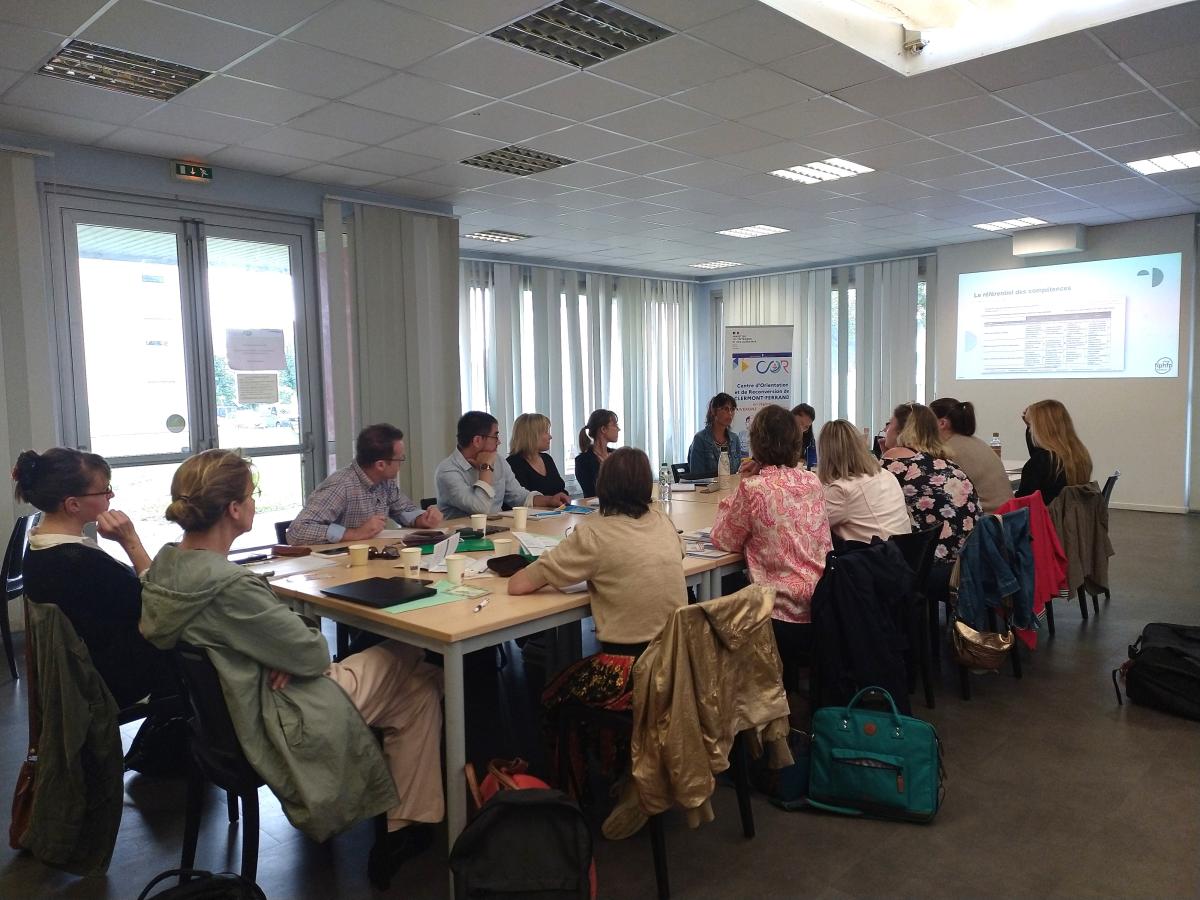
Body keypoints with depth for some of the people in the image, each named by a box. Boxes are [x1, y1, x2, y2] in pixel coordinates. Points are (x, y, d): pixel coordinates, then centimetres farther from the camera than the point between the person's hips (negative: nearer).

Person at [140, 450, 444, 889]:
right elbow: (313, 653, -23)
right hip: (273, 725, -9)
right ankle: (409, 826, 20)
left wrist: (288, 654, -9)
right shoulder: (227, 585, -34)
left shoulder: (166, 562, -4)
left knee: (393, 657, 18)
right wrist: (312, 646, -3)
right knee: (420, 689, 7)